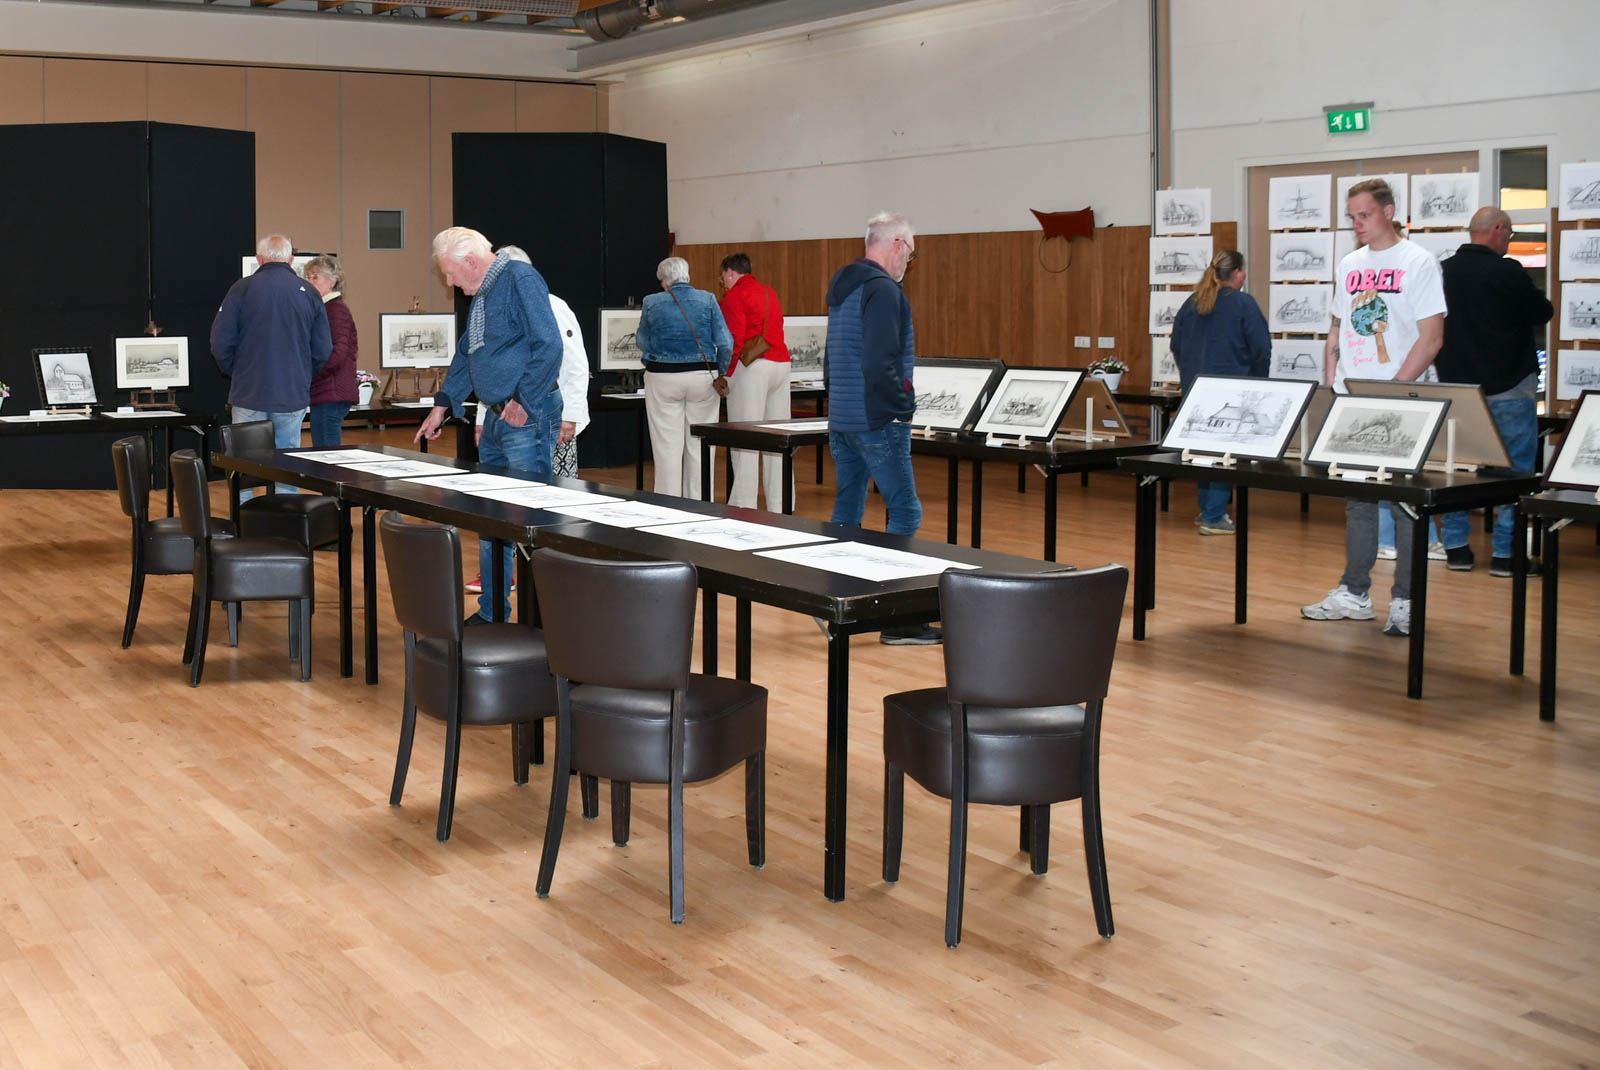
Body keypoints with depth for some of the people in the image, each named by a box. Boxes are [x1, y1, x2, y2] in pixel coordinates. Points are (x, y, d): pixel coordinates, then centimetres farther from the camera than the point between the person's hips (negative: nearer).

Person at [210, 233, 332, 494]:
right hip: (293, 396, 1)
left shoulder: (241, 289, -4)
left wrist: (235, 373, 15)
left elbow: (220, 343, -3)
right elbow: (323, 350, 3)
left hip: (249, 395, -1)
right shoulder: (308, 293, 0)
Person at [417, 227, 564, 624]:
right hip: (496, 419, 10)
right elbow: (467, 354, 27)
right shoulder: (481, 293, 18)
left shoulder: (521, 279, -12)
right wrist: (443, 404, 21)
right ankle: (491, 613, 23)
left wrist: (524, 400, -18)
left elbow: (549, 345, -20)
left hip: (528, 418, -10)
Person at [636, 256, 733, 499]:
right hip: (703, 377, 1)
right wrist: (721, 373, 10)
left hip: (664, 379, -1)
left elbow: (643, 343, 8)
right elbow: (725, 343, -4)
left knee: (668, 446, 3)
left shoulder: (652, 303, -2)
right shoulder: (707, 299, -1)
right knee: (700, 445, 7)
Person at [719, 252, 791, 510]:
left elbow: (734, 338, -11)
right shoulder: (769, 292, 18)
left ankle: (744, 504, -8)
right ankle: (779, 506, 10)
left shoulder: (735, 295, -3)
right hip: (781, 363, 7)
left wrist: (726, 374, -4)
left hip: (752, 366, -7)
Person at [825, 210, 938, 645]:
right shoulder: (883, 290, -15)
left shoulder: (842, 287, 15)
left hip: (840, 419, 10)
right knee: (905, 513, -4)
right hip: (877, 422, -9)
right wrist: (903, 407, -12)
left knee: (847, 512, 14)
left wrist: (837, 401, 19)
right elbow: (880, 365, -23)